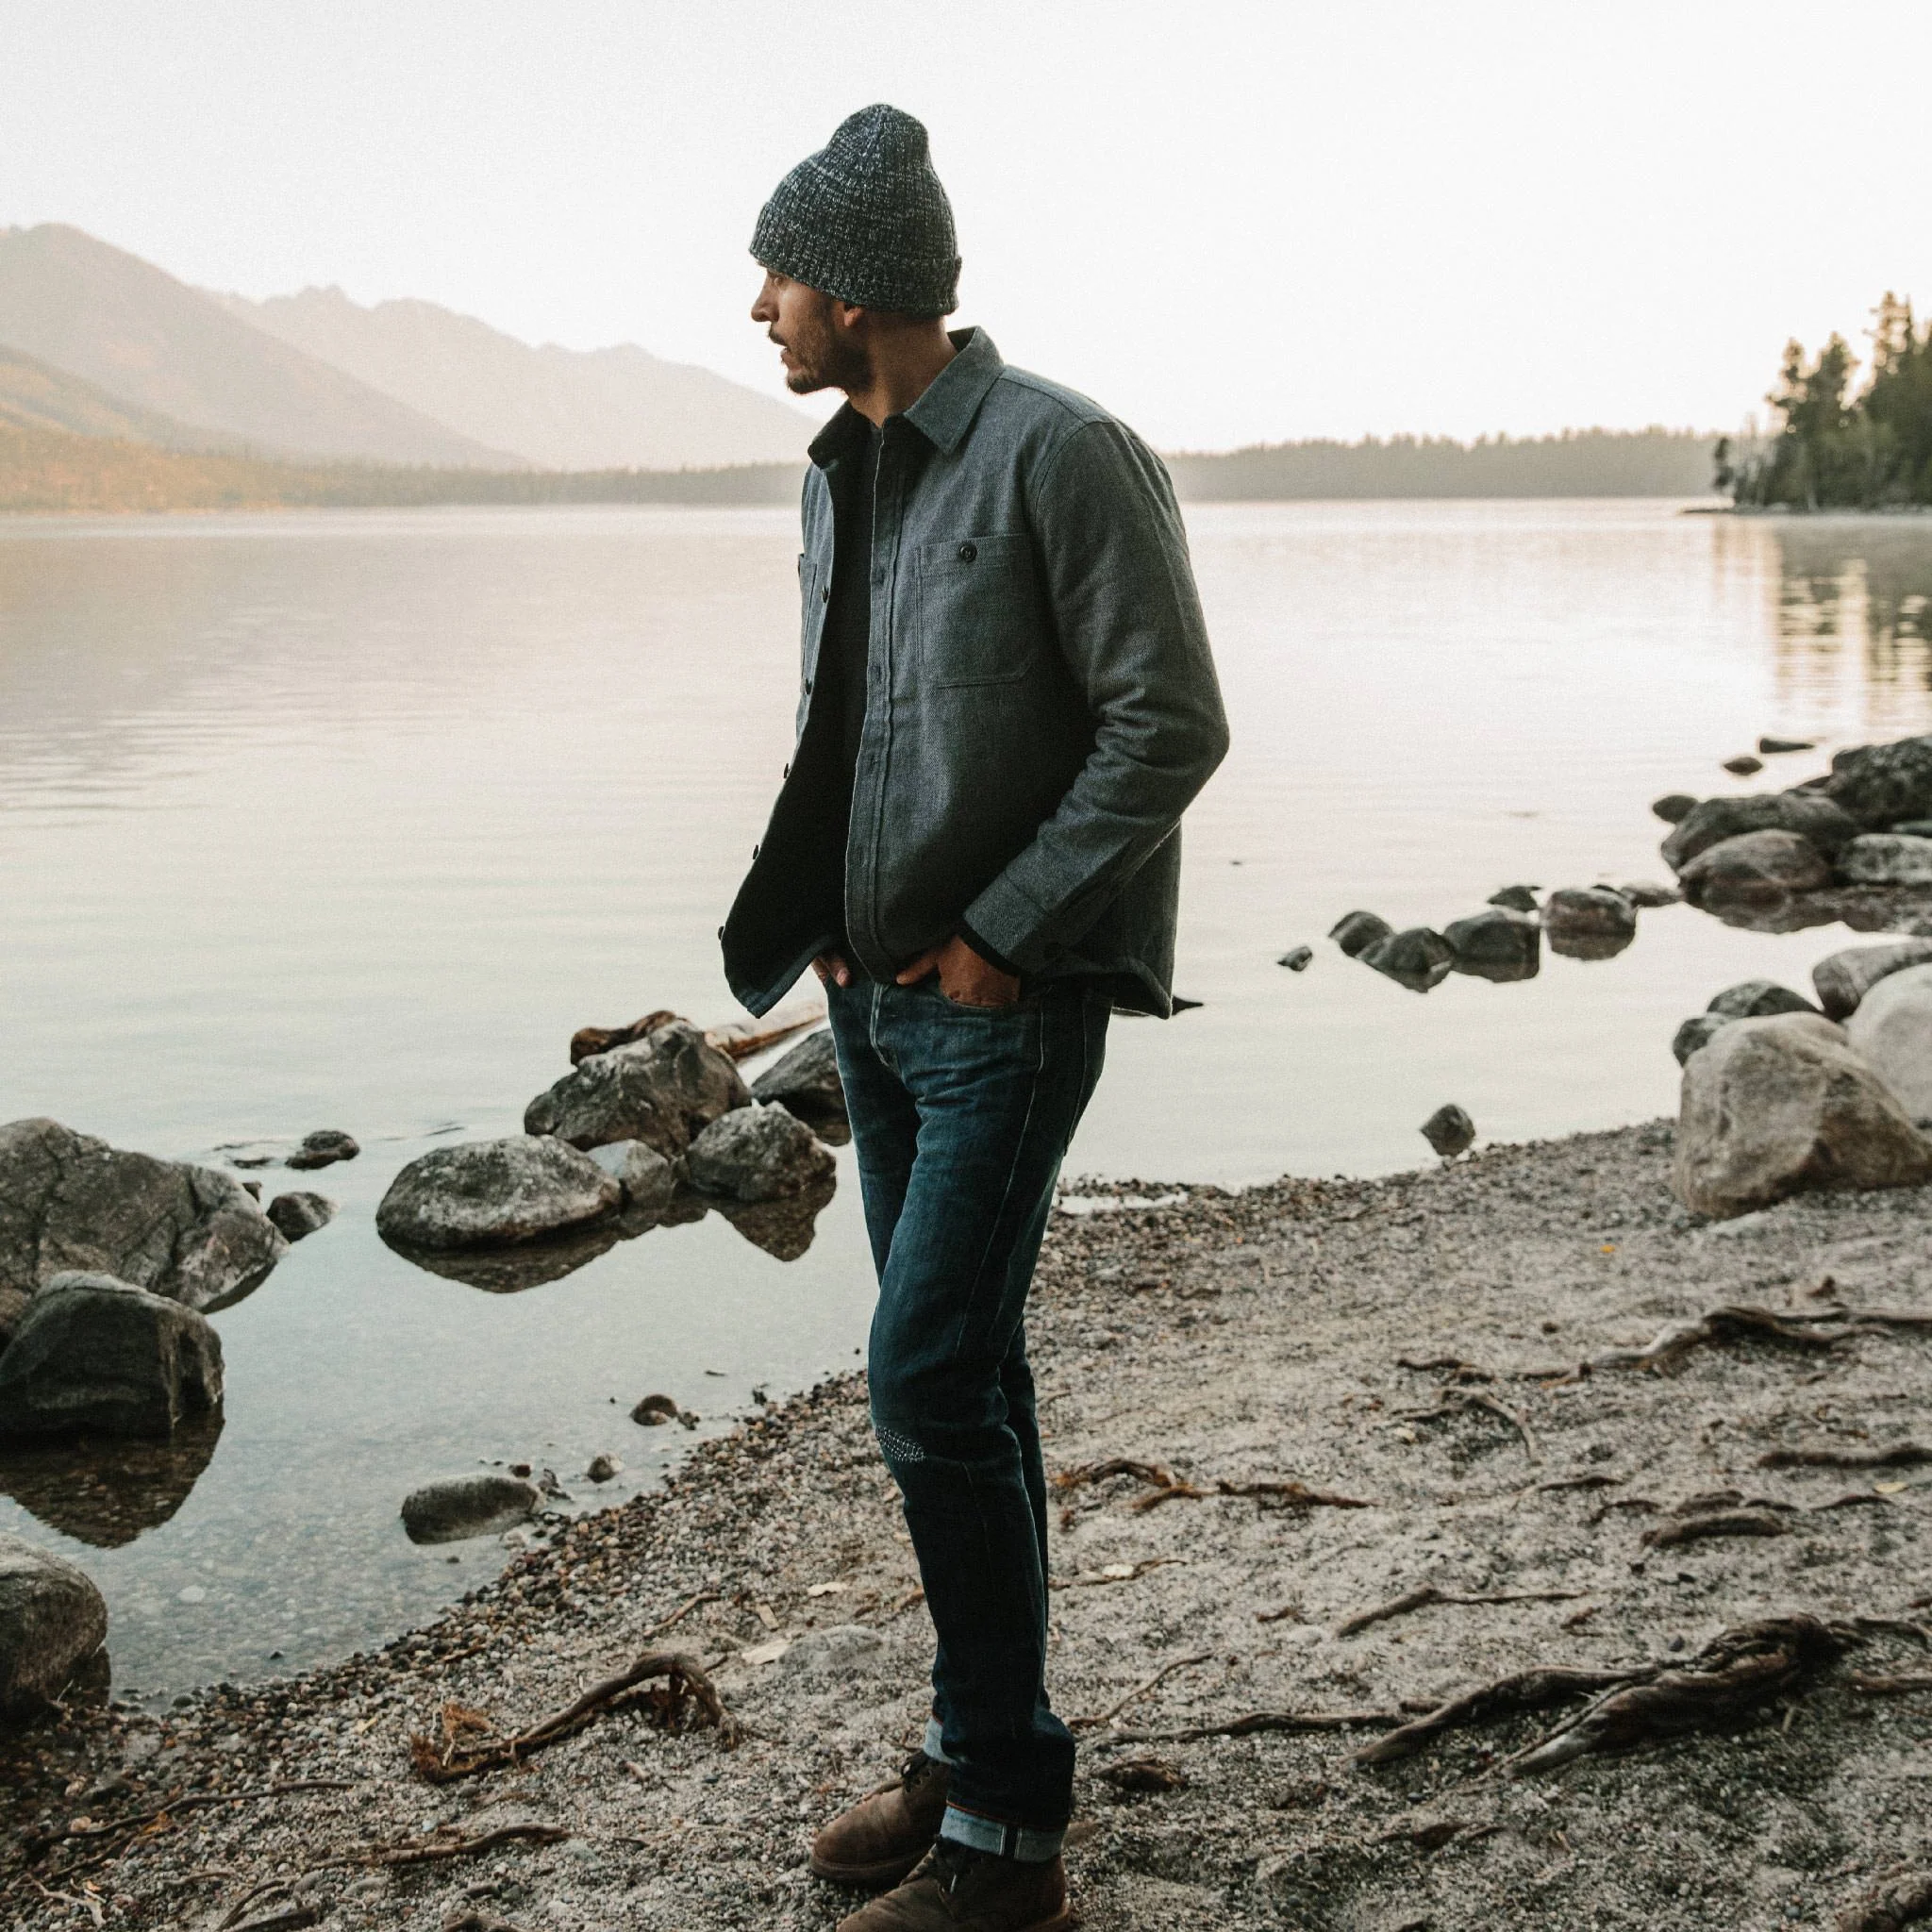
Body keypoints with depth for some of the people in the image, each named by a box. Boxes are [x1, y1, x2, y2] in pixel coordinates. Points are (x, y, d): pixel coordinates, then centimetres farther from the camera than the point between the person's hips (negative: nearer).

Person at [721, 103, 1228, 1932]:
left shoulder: (1063, 456, -13)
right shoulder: (842, 472, 12)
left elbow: (1171, 724, -16)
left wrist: (1001, 930, -15)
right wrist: (814, 921, 8)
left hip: (1009, 1000, -8)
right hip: (881, 993, 8)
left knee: (930, 1384, -11)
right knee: (956, 1374, 14)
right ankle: (976, 1754, 27)